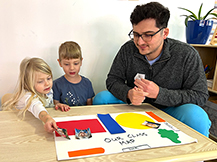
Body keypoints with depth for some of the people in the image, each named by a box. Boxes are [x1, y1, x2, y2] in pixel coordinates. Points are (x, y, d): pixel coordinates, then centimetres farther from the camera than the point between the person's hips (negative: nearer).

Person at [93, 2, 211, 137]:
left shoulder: (186, 55, -15)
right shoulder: (127, 49, -7)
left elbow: (200, 95, -14)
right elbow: (113, 80, -4)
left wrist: (158, 93, -28)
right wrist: (128, 94, -28)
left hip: (169, 109, -2)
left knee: (196, 117, -34)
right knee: (101, 98, -15)